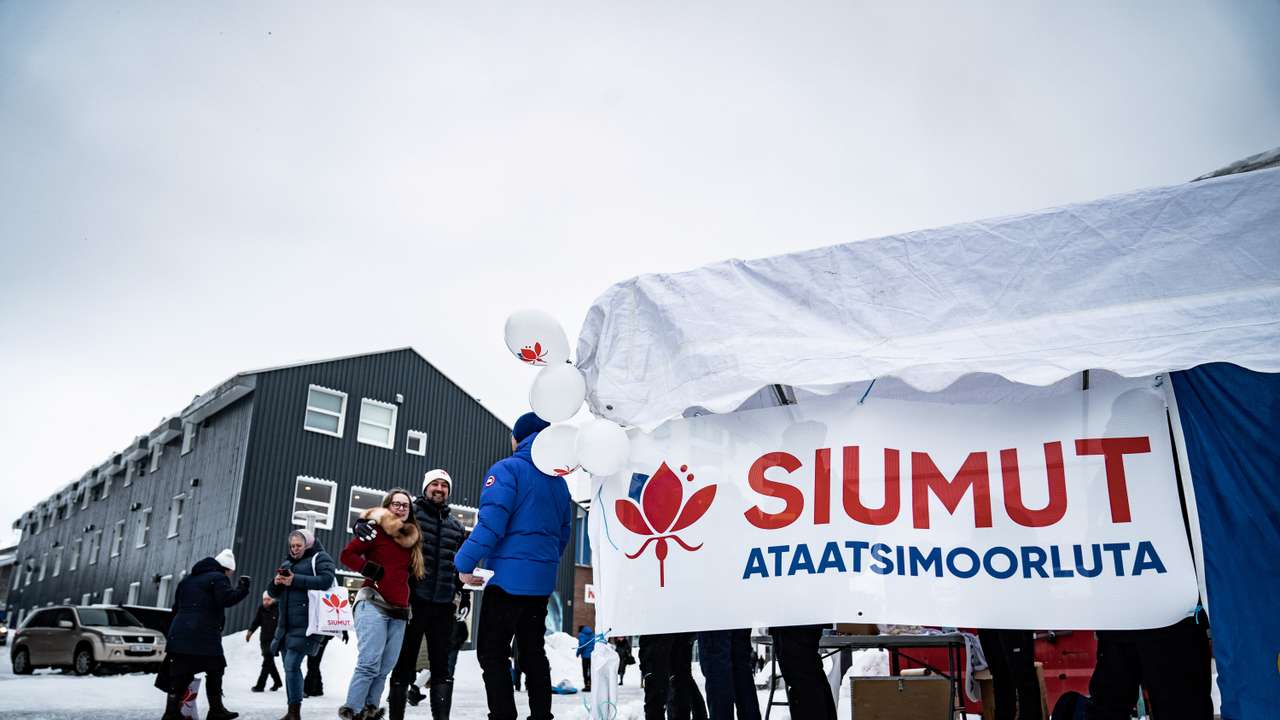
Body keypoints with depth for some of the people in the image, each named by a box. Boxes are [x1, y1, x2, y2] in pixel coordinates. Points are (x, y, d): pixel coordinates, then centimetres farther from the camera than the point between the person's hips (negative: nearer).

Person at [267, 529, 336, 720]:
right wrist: (276, 583, 0)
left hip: (305, 623, -7)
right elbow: (273, 593, 23)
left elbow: (326, 580, -16)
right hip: (286, 623, 7)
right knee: (290, 667, 9)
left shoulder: (320, 558, 2)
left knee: (292, 665, -15)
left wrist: (295, 580, -18)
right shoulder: (287, 562, 23)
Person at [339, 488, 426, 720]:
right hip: (373, 604, -6)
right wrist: (372, 570, -15)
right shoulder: (375, 529, -2)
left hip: (399, 611, 6)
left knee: (385, 668, 3)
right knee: (369, 663, -14)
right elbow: (347, 555, -7)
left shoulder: (413, 538, 16)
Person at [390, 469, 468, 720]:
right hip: (413, 600, -4)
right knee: (405, 661, 3)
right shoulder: (411, 513, 2)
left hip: (443, 604, 4)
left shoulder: (456, 526, 16)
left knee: (442, 663, 8)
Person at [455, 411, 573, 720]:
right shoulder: (559, 481, 13)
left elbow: (490, 522, -19)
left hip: (509, 576, -7)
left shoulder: (507, 470, -9)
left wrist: (466, 563, -14)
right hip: (542, 579, 7)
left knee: (492, 654, -1)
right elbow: (564, 532, 19)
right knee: (533, 652, 15)